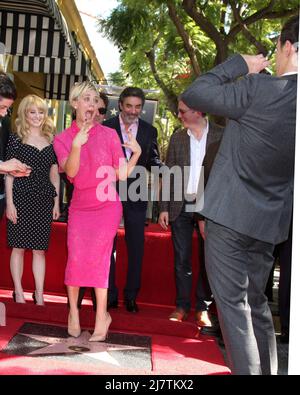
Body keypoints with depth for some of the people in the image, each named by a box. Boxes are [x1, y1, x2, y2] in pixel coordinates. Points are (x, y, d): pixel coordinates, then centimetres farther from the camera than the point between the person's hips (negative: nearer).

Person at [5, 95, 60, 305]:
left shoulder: (51, 140, 10)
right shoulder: (16, 138, 1)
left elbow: (54, 173, 11)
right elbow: (9, 172, -2)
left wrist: (56, 202, 8)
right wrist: (9, 202, -8)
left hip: (44, 200, 3)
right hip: (21, 197, -2)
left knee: (40, 248, 7)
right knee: (19, 246, 3)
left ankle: (39, 294, 14)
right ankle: (19, 292, 15)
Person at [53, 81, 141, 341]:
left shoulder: (109, 135, 1)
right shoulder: (63, 139, 3)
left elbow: (122, 174, 0)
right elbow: (70, 171, -14)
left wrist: (136, 153, -16)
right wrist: (77, 145, -30)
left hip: (107, 206, -1)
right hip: (79, 207, 1)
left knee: (97, 256, -12)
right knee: (76, 258, -10)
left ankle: (101, 316, 2)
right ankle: (73, 310, 13)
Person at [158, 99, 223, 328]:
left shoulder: (221, 136, -2)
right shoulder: (177, 139, 7)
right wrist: (164, 208, 2)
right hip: (181, 207, 2)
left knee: (207, 260, 6)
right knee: (181, 259, 7)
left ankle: (202, 308, 18)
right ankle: (182, 305, 19)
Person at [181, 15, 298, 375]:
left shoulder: (257, 88, -17)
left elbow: (191, 95, -8)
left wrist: (239, 64, -2)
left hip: (229, 215, -6)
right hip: (270, 222, 7)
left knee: (233, 304, 2)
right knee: (256, 301, 19)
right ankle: (267, 370, 28)